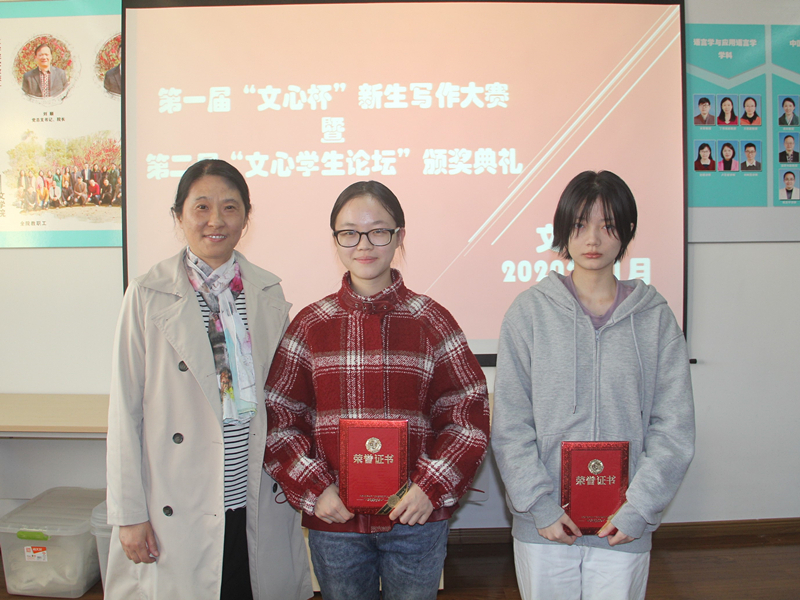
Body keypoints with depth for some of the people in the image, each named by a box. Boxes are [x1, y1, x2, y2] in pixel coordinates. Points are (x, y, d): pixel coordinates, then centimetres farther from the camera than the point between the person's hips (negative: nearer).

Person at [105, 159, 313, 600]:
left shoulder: (268, 292, 4)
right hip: (178, 511, -2)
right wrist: (129, 513, -5)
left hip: (260, 505, 3)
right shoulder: (148, 295, -6)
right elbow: (125, 408, -5)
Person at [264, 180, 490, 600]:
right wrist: (314, 489, -8)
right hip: (333, 519, 1)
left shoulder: (432, 321, -2)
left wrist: (431, 488, -10)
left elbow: (470, 414, -2)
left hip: (417, 518, -1)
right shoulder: (310, 325, 0)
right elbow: (277, 417, 2)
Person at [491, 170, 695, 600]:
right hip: (541, 526, 0)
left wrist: (638, 508, -7)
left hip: (625, 531, 1)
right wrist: (539, 505, -10)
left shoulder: (656, 318, 1)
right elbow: (510, 423, -4)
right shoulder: (530, 311, -2)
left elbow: (674, 428, 0)